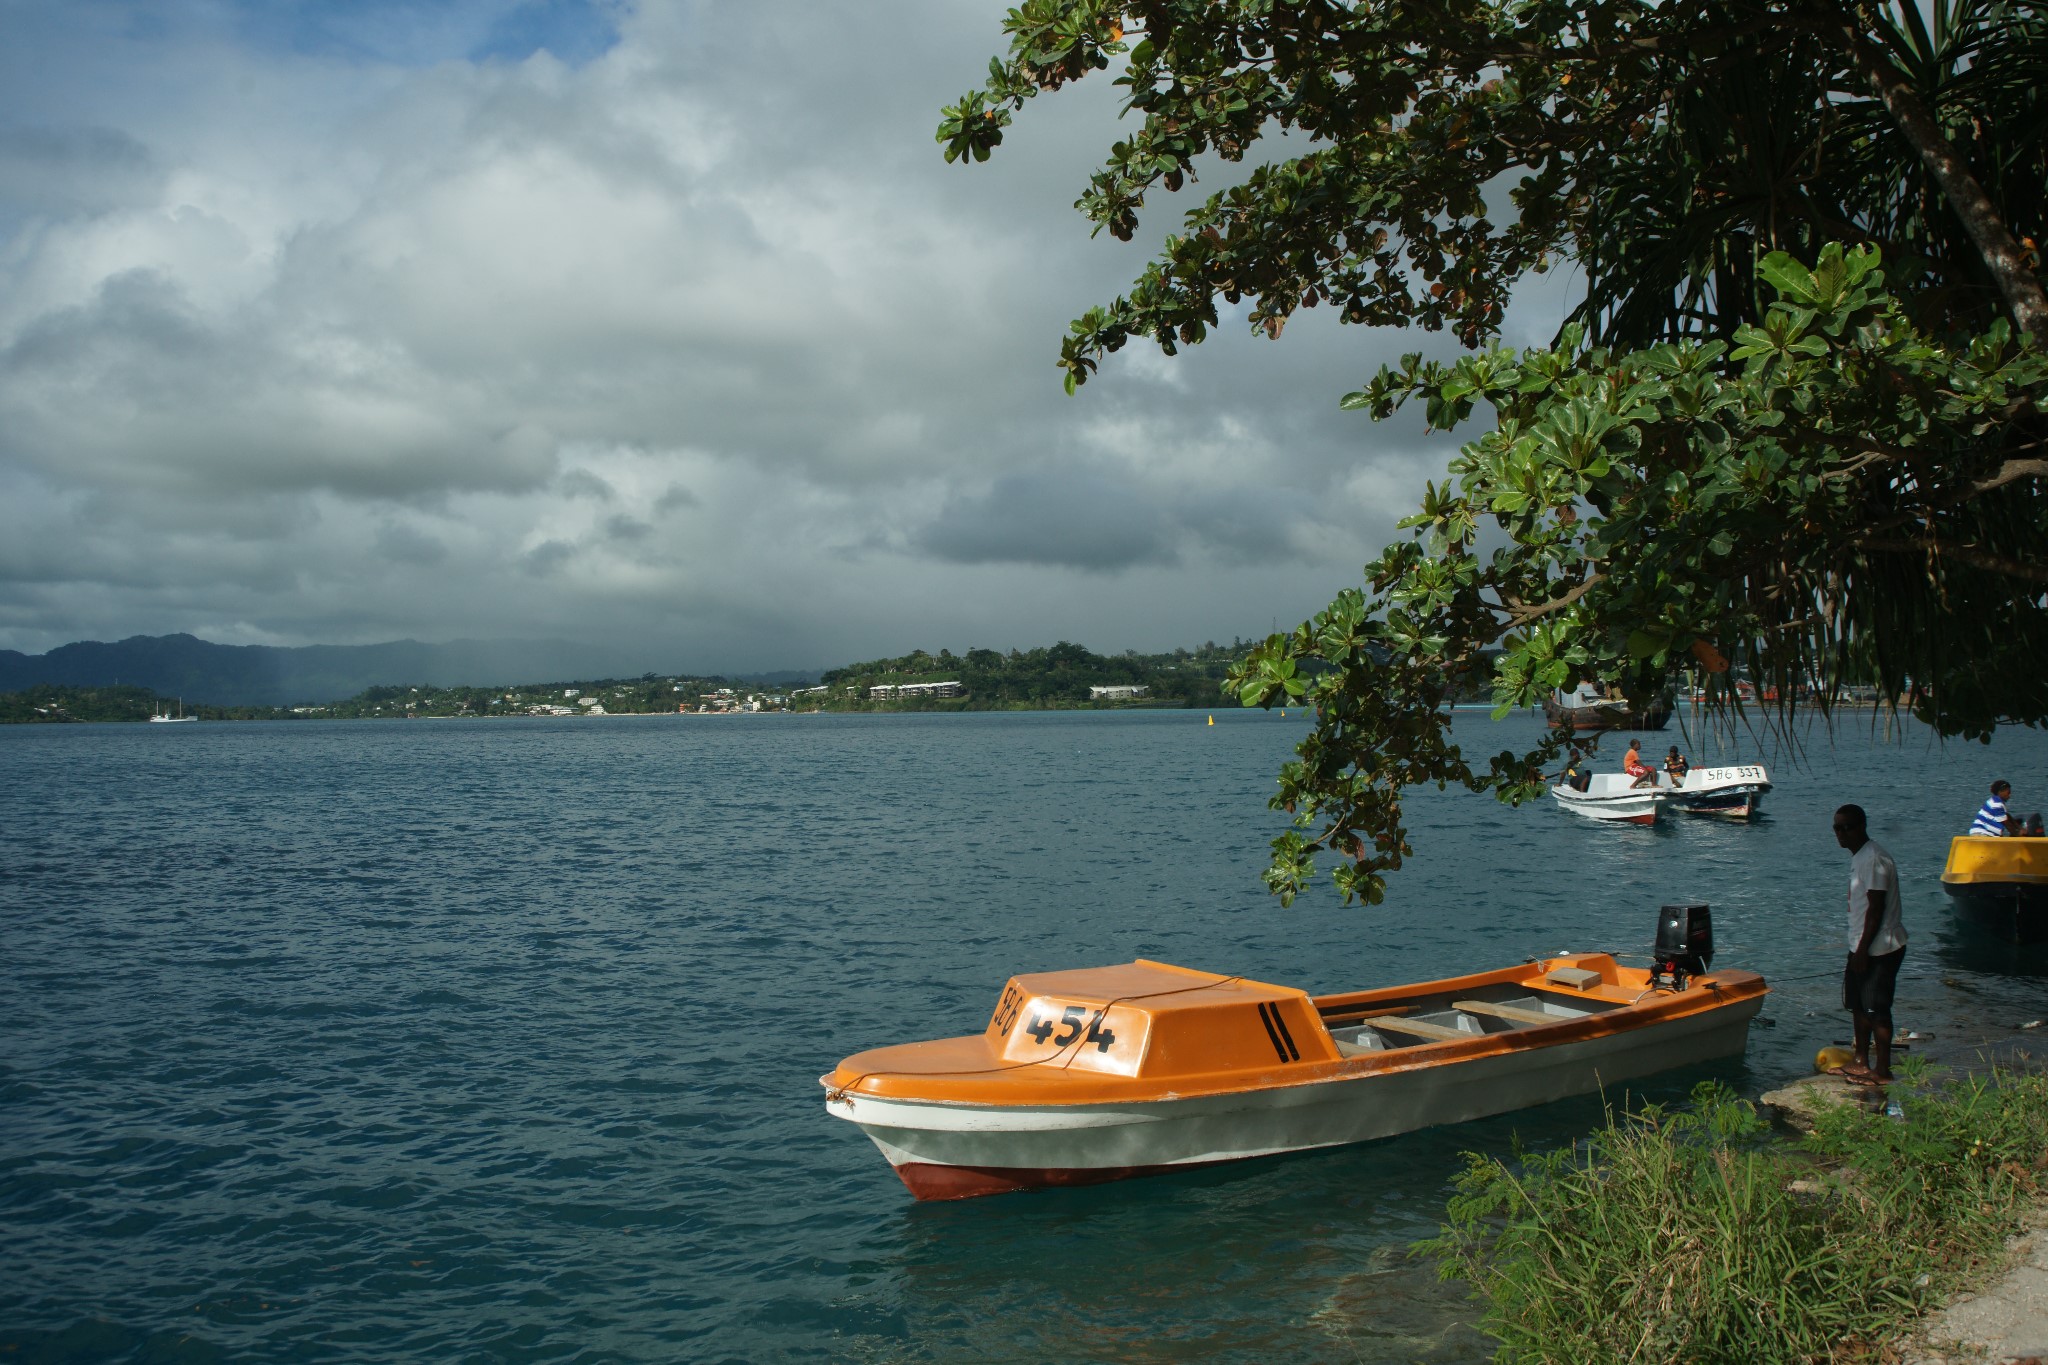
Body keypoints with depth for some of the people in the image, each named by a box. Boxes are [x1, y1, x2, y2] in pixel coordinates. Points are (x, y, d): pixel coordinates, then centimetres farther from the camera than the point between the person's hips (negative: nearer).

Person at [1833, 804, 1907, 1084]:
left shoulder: (1873, 858, -19)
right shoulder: (1859, 856, 13)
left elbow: (1876, 908, -21)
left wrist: (1863, 950, -21)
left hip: (1880, 948, -10)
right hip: (1863, 946, 10)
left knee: (1877, 1009, -3)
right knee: (1858, 1005, 17)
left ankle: (1882, 1070, 5)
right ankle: (1861, 1061, 28)